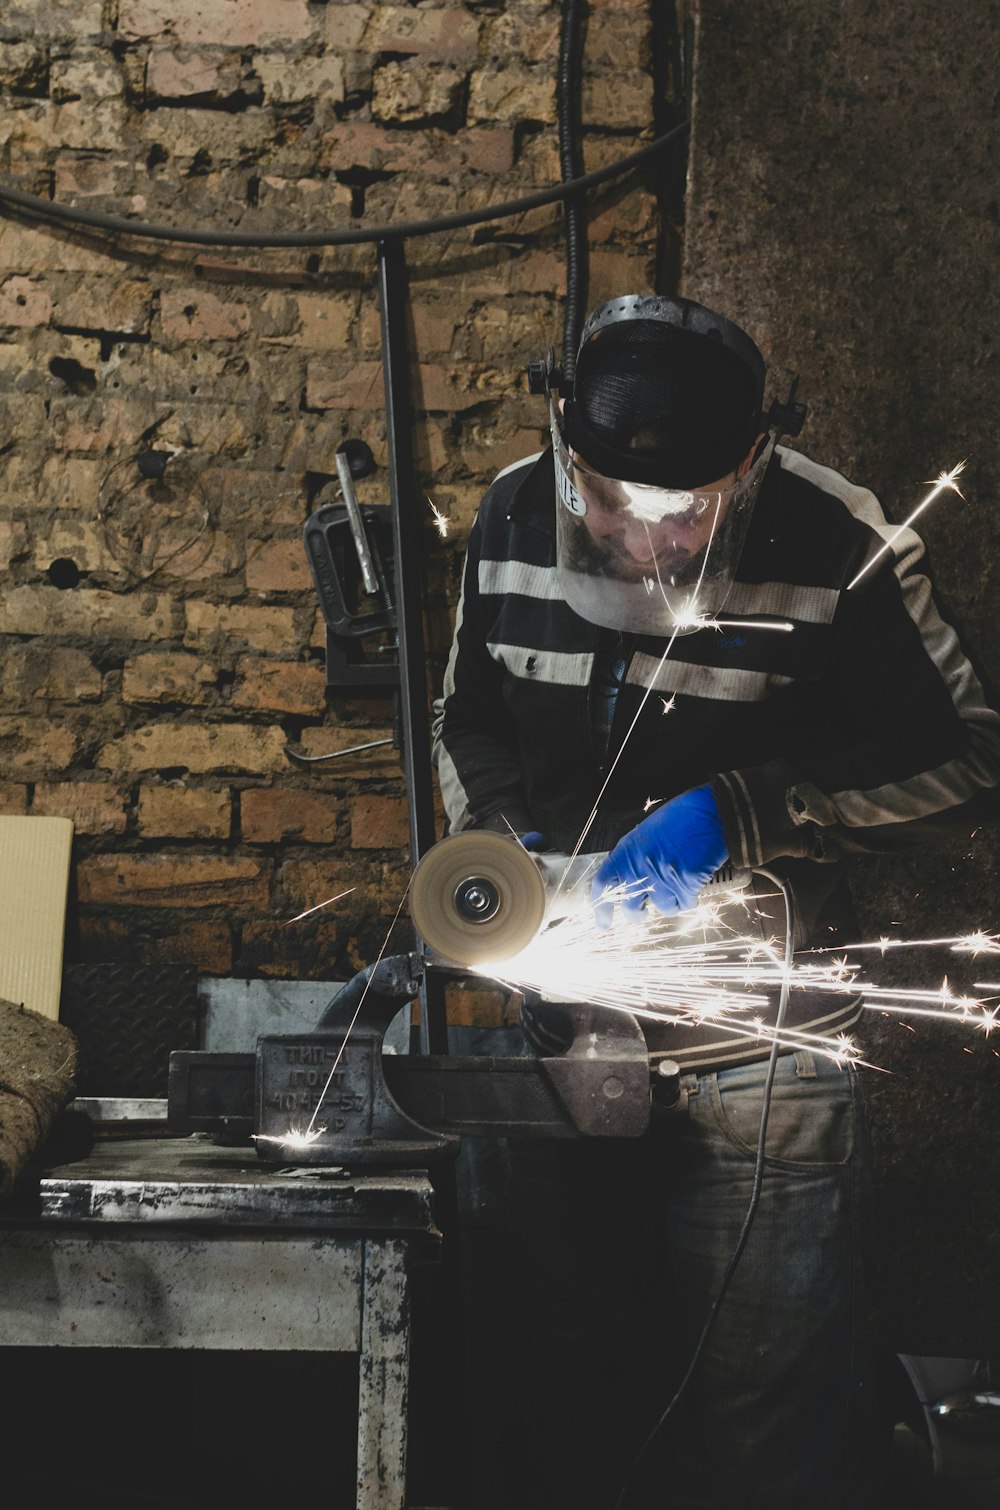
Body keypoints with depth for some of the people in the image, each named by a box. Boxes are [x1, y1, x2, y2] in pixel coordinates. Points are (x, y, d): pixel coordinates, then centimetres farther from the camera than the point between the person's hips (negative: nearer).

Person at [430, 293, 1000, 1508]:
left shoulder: (833, 543, -15)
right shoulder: (516, 517, -2)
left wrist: (734, 814, -19)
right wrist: (505, 843, -7)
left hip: (758, 1067, -4)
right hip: (559, 1033, 4)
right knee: (540, 1407, 16)